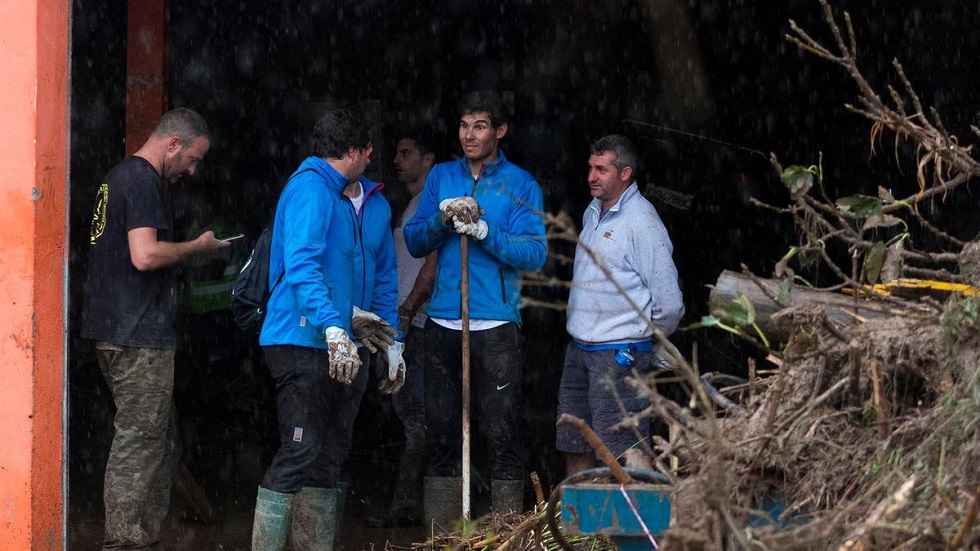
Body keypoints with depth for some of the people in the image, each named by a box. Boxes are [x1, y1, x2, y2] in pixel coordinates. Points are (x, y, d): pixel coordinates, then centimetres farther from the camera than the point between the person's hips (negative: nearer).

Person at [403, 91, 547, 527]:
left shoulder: (520, 184, 2)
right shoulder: (441, 177, 13)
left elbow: (534, 253, -8)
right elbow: (415, 242, 10)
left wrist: (483, 231, -18)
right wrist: (442, 218, -9)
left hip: (496, 327, -4)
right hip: (443, 324, 4)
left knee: (502, 436, -6)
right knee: (440, 434, 5)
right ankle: (440, 535, 10)